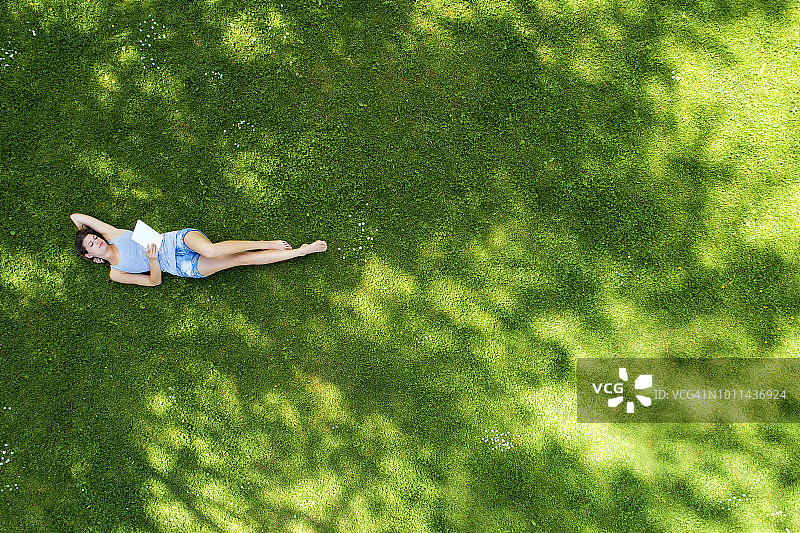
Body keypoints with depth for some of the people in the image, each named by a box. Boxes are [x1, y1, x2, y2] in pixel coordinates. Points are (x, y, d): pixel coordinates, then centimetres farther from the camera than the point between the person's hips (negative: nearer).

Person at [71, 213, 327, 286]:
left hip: (181, 240, 1)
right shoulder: (116, 274, 8)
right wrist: (153, 261, -14)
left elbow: (77, 216, 18)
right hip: (187, 269, 0)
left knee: (212, 250, -37)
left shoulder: (113, 235, 12)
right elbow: (154, 281, 3)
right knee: (241, 259, -19)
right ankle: (299, 251, -15)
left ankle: (276, 246, -19)